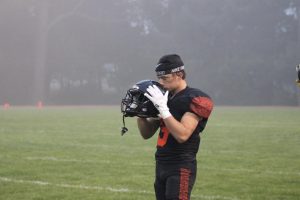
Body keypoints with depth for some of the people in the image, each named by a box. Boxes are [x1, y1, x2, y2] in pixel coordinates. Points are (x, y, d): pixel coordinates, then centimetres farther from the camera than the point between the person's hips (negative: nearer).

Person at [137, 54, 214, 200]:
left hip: (181, 168, -8)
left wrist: (163, 109, -22)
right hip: (161, 166, 8)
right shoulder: (164, 97, 13)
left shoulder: (195, 99, -10)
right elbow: (147, 134, 16)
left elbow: (182, 135, -22)